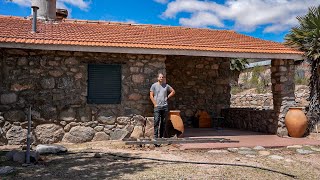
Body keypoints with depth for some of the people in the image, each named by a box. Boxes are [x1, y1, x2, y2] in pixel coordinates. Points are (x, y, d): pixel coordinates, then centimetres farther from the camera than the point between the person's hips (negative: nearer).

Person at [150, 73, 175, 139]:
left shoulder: (166, 85, 10)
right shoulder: (154, 85, 2)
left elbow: (173, 91, 21)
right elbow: (151, 96, -1)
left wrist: (167, 97, 8)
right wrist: (155, 104, -8)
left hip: (165, 106, 3)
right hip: (157, 106, -3)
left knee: (163, 122, 6)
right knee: (156, 121, -9)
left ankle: (162, 136, 14)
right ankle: (156, 136, -6)